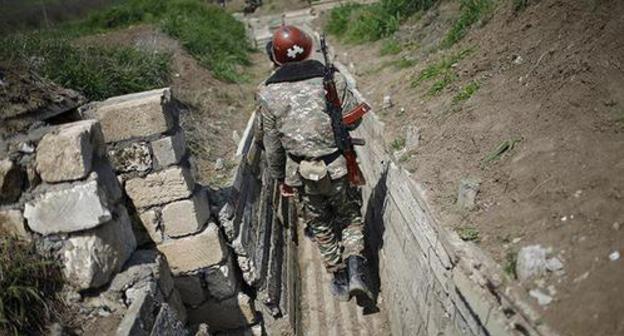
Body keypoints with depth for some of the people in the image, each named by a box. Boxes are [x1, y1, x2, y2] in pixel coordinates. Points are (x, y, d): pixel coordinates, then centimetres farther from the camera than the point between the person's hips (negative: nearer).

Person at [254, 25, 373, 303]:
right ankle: (355, 266, 4)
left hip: (303, 175, 1)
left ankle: (339, 279, 33)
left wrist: (280, 178, 12)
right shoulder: (333, 79, -9)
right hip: (340, 167, 0)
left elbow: (271, 144, -1)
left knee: (321, 226, 21)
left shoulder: (268, 94, -8)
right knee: (351, 217, 23)